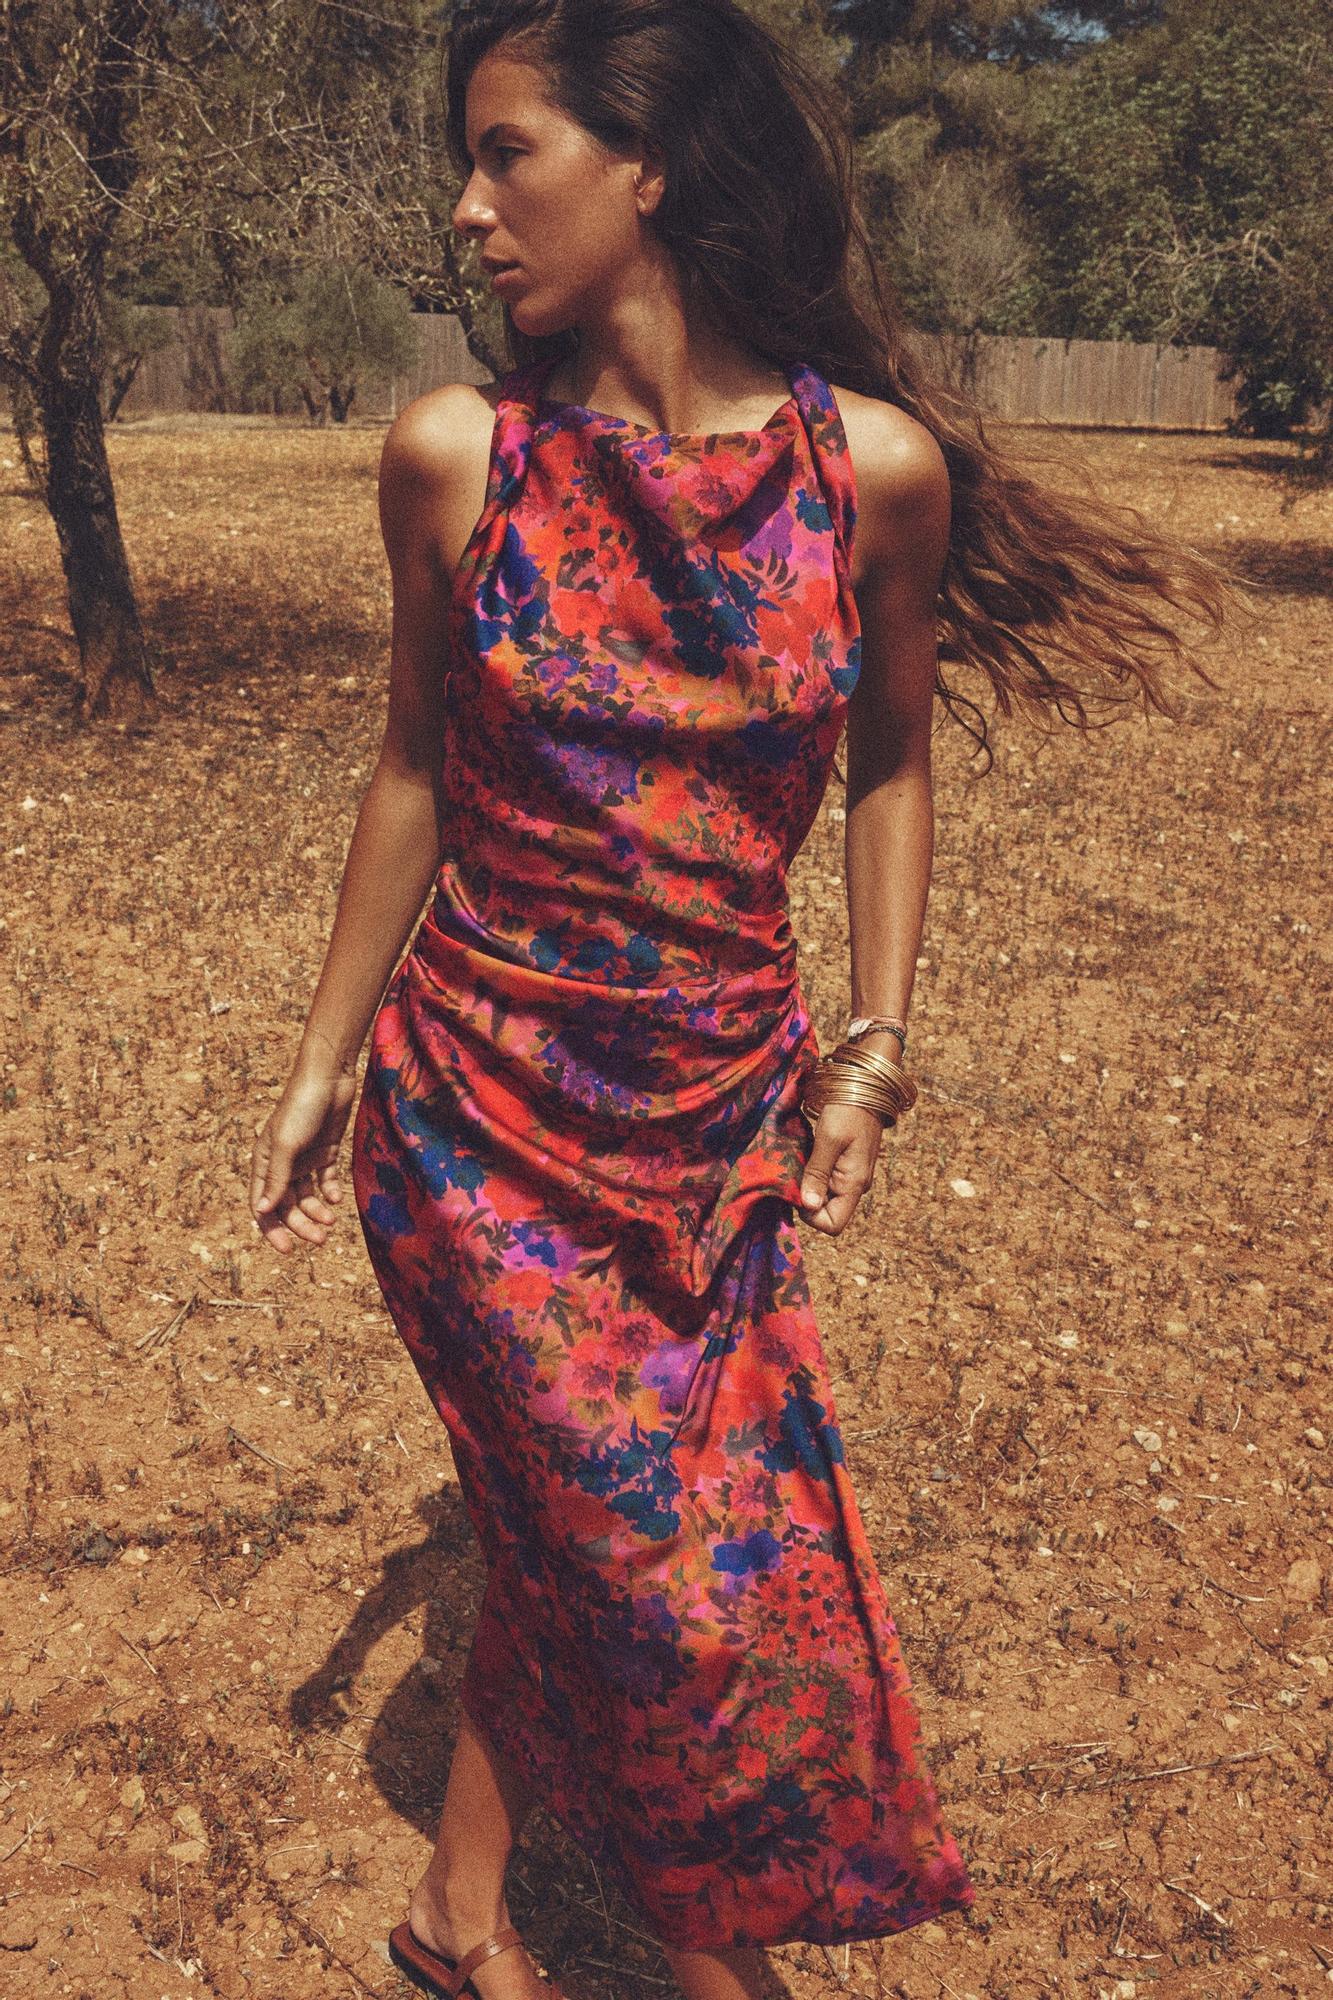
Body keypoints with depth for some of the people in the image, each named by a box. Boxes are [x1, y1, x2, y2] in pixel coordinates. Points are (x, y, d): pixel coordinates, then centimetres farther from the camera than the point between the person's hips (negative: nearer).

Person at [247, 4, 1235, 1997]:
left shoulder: (877, 464, -8)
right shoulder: (456, 453, -8)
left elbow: (891, 765, 7)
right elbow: (414, 767, 4)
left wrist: (875, 1051, 2)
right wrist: (322, 1063, 9)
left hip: (721, 1111, 2)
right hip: (479, 1098, -1)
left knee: (582, 1534, 14)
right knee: (682, 1569, 4)